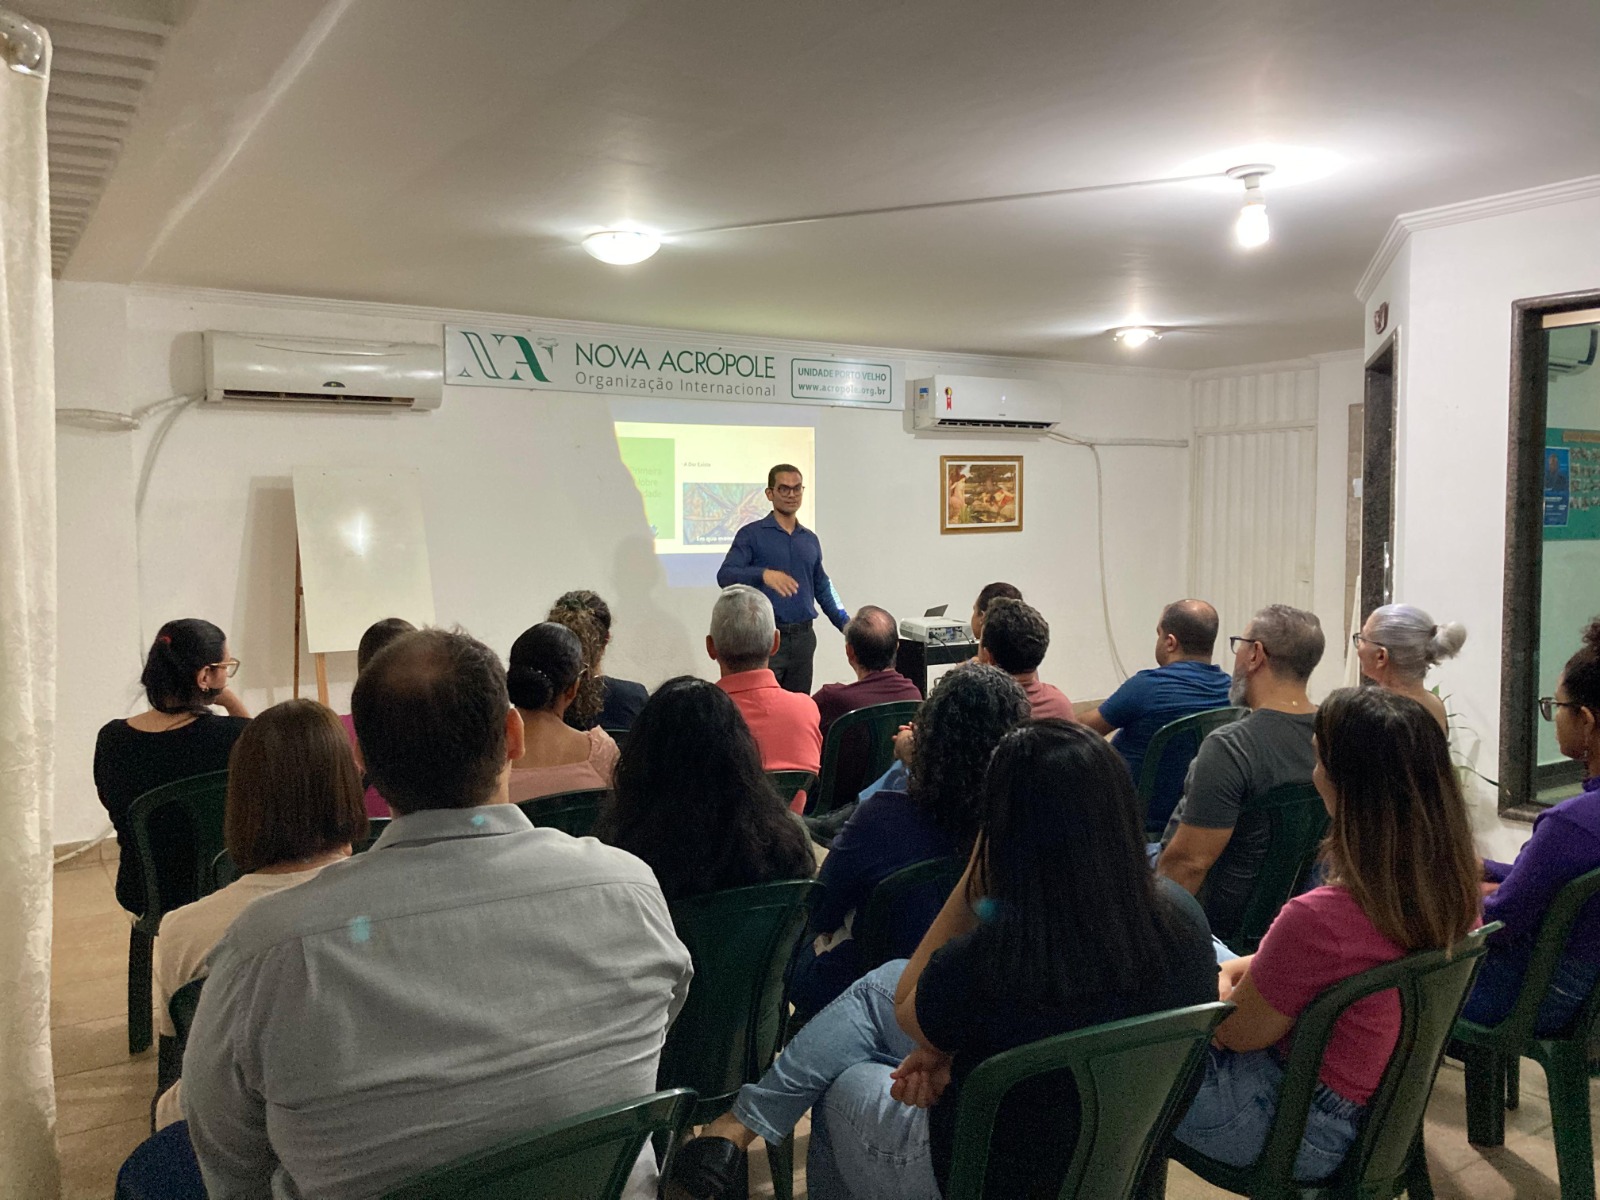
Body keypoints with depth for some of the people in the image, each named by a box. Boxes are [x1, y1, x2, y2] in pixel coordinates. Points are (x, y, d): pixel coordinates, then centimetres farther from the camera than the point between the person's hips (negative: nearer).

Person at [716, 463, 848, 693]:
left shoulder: (810, 540, 14)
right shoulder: (752, 534, -3)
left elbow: (822, 588, 23)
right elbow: (725, 575, -15)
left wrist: (849, 626, 16)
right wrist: (764, 574, -33)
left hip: (803, 637, 5)